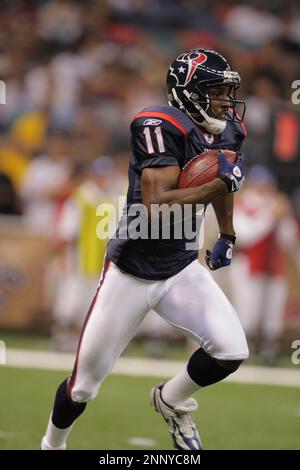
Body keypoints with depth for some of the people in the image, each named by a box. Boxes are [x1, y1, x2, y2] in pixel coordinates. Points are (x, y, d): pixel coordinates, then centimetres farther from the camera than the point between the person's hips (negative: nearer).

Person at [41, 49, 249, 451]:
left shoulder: (226, 131, -2)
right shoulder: (160, 127, -24)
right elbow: (156, 208, -33)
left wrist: (227, 236, 30)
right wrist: (218, 182, -31)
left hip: (182, 269, 5)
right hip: (132, 271, -5)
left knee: (232, 351, -15)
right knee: (85, 384, 4)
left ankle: (172, 402, 14)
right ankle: (52, 445, 34)